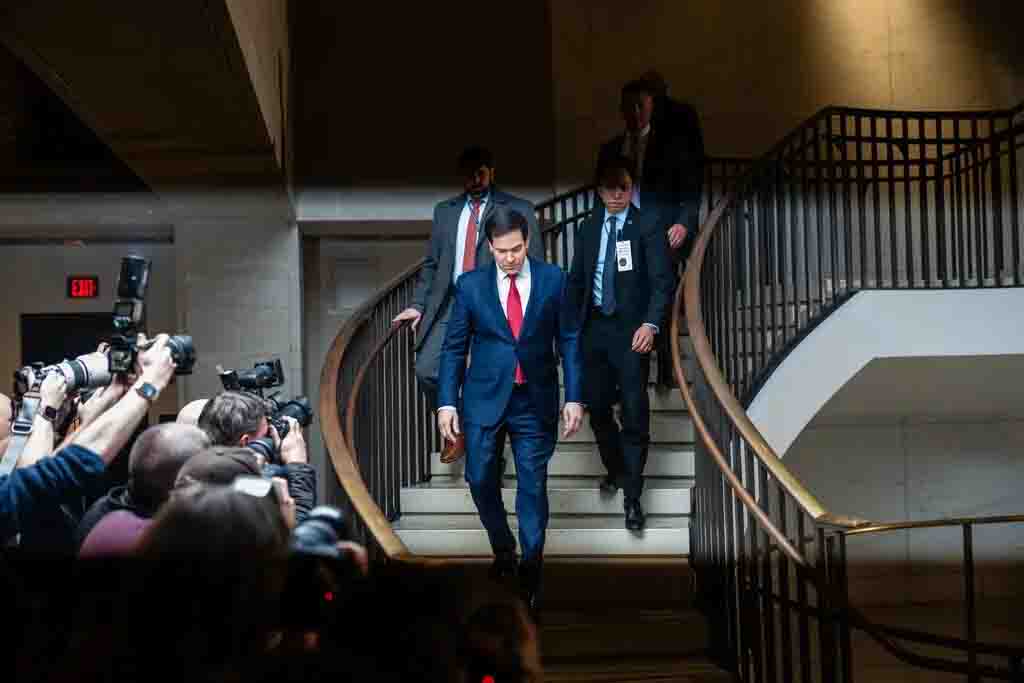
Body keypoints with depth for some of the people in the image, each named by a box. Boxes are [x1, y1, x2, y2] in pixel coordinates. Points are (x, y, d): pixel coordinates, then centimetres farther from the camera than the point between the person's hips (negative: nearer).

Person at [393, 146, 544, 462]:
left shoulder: (519, 210, 3)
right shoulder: (445, 211, 15)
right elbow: (431, 263, 17)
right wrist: (418, 304, 6)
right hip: (451, 307, 3)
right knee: (427, 370, -11)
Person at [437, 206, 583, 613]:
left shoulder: (553, 280, -1)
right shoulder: (471, 285, -1)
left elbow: (569, 341, 2)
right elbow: (454, 347, 3)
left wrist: (574, 398, -4)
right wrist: (447, 402, -3)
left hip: (535, 400, 0)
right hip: (484, 397, 1)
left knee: (533, 487, 3)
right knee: (480, 479, 1)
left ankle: (530, 576, 15)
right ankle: (503, 548, 27)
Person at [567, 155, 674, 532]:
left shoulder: (647, 224, -4)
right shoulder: (588, 227, 10)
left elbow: (662, 280, -10)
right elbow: (576, 279, 15)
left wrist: (650, 324, -22)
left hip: (630, 328, -4)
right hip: (594, 328, 4)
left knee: (634, 414, -4)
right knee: (597, 407, 11)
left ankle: (632, 497, 3)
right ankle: (615, 469, 35)